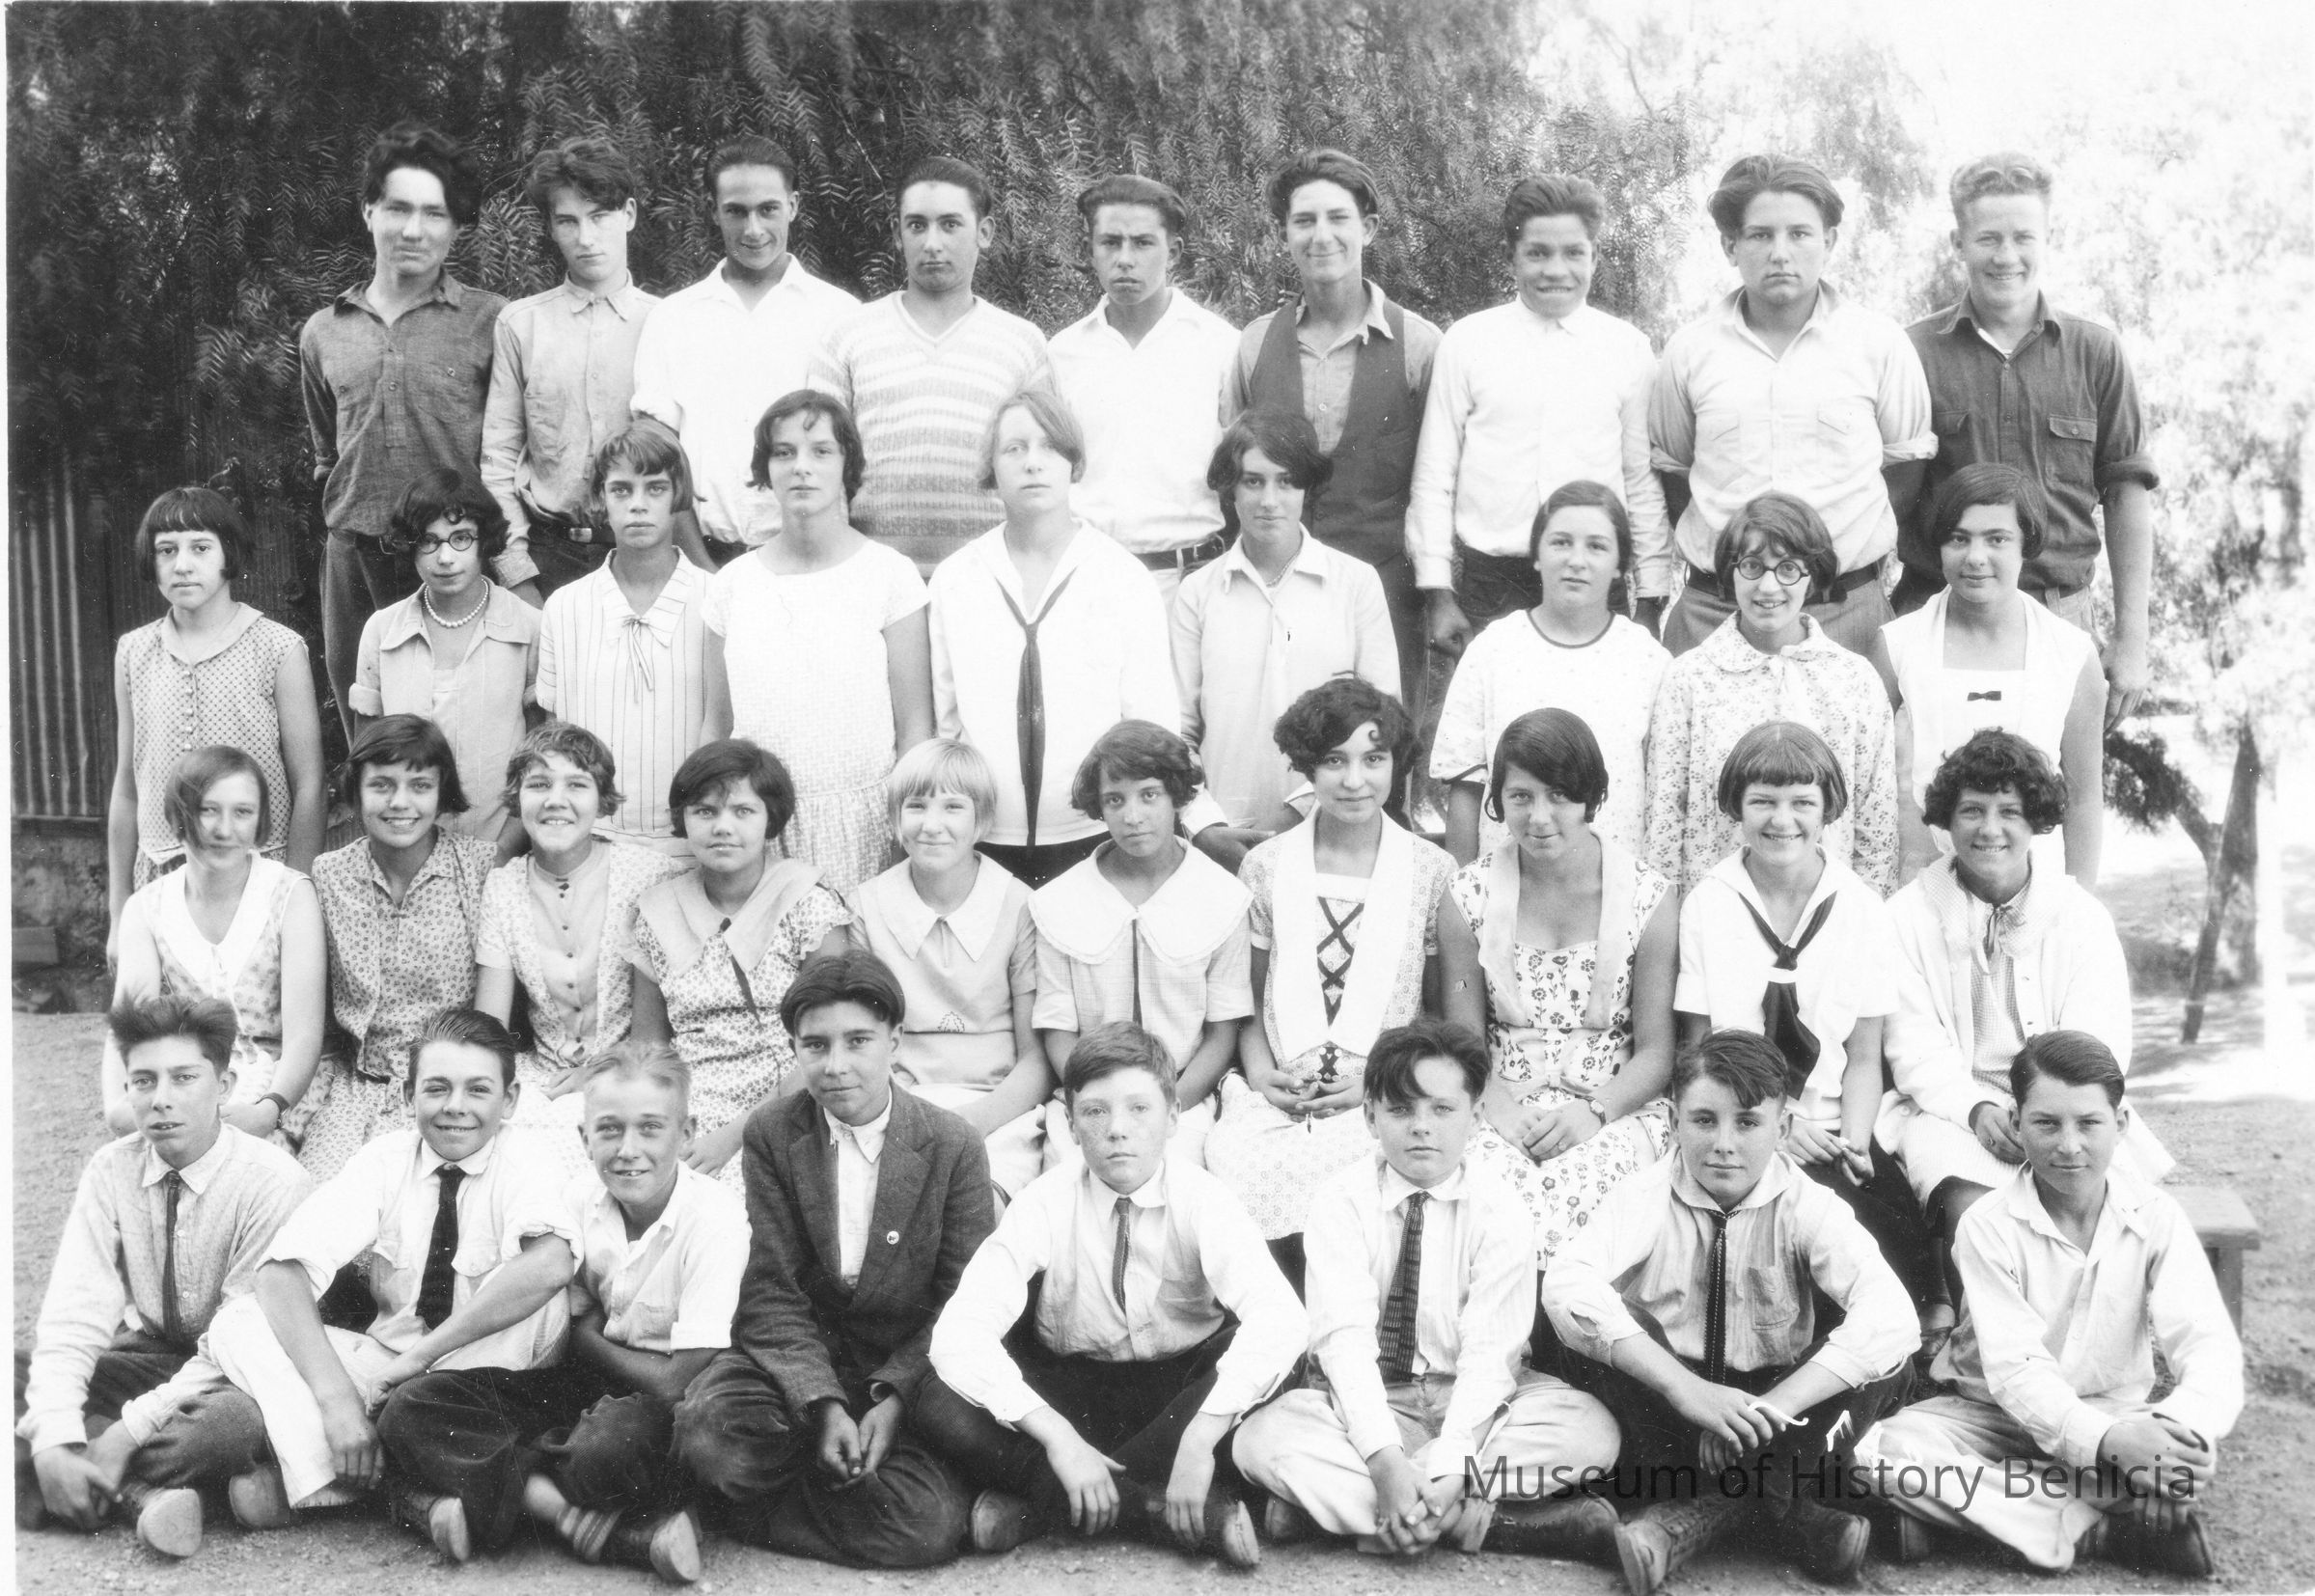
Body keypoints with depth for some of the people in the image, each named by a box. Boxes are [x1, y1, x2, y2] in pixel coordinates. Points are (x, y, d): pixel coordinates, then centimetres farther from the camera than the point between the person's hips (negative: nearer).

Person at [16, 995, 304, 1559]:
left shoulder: (272, 1181, -17)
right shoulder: (110, 1172, -4)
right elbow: (74, 1313, -13)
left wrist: (132, 1428, -27)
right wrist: (54, 1440, -28)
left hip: (227, 1383, -5)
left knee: (238, 1422, -38)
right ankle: (144, 1493, -25)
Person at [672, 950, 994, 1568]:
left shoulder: (954, 1146, -3)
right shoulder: (771, 1134, -1)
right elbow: (773, 1292, -6)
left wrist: (893, 1400, -17)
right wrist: (824, 1405, -20)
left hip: (905, 1373, 1)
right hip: (795, 1359, 0)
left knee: (928, 1528, -26)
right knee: (710, 1433, -34)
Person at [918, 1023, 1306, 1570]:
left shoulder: (1201, 1200, -15)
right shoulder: (1045, 1204, -13)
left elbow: (1280, 1318, -32)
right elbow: (958, 1334, -24)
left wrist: (1201, 1436, -43)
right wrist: (1057, 1436, -36)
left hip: (1178, 1392, 0)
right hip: (1068, 1393, 1)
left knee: (1248, 1354, -33)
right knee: (941, 1405, -27)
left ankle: (1036, 1503, -25)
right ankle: (1175, 1510, -28)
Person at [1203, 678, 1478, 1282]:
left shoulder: (1432, 872, 4)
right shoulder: (1266, 867, 10)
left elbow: (1458, 1022, 6)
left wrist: (1378, 1080, -7)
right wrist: (1261, 1074, -3)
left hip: (1383, 1101, -2)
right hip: (1277, 1093, 2)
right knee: (1231, 1158, -30)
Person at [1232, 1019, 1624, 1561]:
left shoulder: (1500, 1211, -8)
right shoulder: (1339, 1201, -8)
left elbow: (1490, 1351, -17)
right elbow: (1345, 1334, -19)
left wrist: (1448, 1465, -32)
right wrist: (1383, 1460, -33)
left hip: (1471, 1399, 1)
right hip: (1363, 1400, -1)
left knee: (1591, 1430, -27)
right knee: (1261, 1439, -29)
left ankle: (1338, 1501, -27)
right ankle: (1483, 1522, -29)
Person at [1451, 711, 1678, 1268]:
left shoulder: (1649, 900, 0)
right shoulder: (1471, 894, 5)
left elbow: (1656, 1052, 2)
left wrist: (1594, 1112, -16)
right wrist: (1500, 1109, -12)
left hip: (1616, 1109, -1)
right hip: (1500, 1104, 1)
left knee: (1567, 1192, -33)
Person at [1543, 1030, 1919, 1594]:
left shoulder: (1809, 1207, -8)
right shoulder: (1645, 1197, -11)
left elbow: (1890, 1315, -25)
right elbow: (1565, 1285, -31)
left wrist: (1771, 1407, -36)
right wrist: (1687, 1389, -40)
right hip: (1666, 1412, -1)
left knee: (1886, 1357, -22)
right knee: (1603, 1323, -28)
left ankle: (1697, 1512, -25)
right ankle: (1780, 1505, -26)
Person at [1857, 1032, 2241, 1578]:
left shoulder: (2156, 1217, -10)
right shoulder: (1988, 1226, -15)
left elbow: (2208, 1344, -21)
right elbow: (2015, 1368, -23)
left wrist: (2185, 1424, -45)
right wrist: (2106, 1441, -43)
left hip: (2115, 1416, 0)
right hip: (1993, 1412, 0)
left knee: (2193, 1455, -34)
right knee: (1882, 1451, -31)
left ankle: (1965, 1503, -24)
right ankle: (2104, 1529, -27)